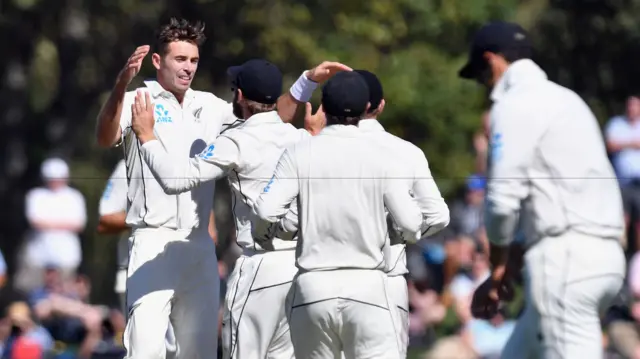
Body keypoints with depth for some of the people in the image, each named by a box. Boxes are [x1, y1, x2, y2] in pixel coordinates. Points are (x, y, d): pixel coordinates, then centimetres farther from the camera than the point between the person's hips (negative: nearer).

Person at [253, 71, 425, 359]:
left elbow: (267, 210, -9)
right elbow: (410, 222, -2)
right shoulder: (379, 157, -2)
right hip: (366, 285, -2)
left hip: (313, 284, 2)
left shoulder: (300, 154, -2)